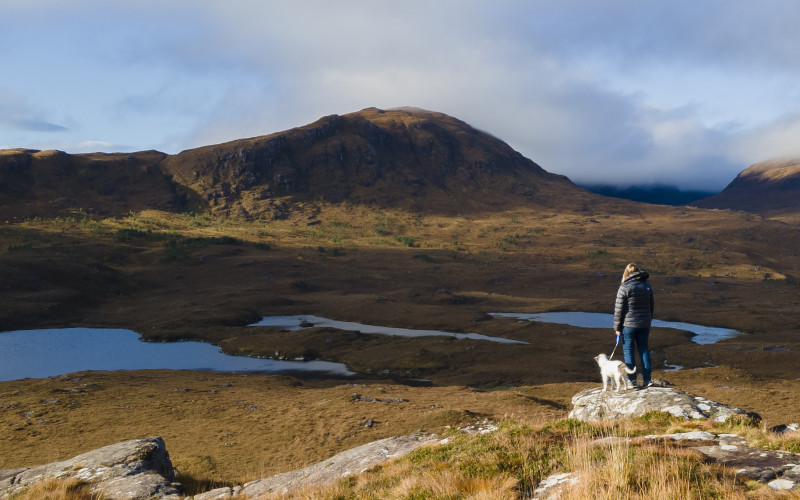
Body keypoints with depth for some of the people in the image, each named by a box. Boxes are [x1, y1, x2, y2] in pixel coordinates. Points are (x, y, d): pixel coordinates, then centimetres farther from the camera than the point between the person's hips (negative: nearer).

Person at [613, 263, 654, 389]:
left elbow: (619, 309, -10)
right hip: (644, 324, 5)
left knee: (628, 351, 4)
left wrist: (617, 327, -4)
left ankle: (632, 380, 4)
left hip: (628, 324, -5)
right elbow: (651, 306, 14)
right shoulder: (647, 286, 7)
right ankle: (647, 379, 13)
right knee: (643, 350, 13)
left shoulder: (624, 287, -11)